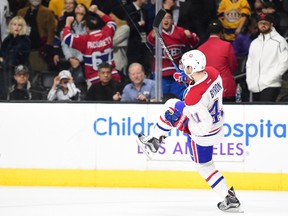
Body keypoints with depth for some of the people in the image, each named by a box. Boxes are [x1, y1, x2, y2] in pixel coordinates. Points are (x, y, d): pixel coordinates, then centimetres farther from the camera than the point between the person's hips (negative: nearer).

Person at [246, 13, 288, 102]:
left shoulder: (279, 41, -1)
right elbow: (249, 64, 22)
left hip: (271, 86, -7)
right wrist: (249, 80, 7)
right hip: (255, 87, 7)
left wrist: (271, 78, -13)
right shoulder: (254, 43, 20)